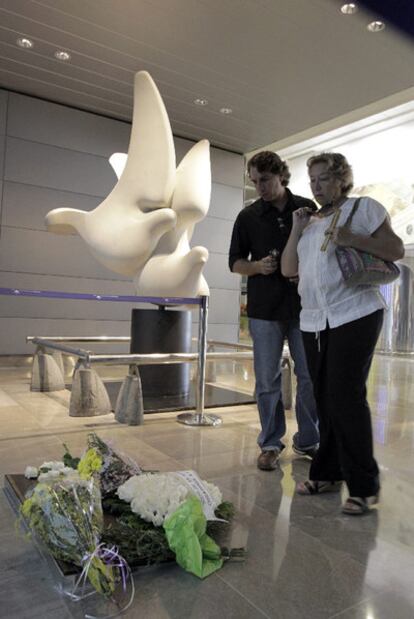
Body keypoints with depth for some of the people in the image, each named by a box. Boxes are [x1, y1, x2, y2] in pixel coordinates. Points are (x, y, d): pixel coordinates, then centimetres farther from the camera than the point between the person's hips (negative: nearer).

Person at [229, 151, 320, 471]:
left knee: (311, 376, 5)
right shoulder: (248, 216, 6)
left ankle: (308, 440, 23)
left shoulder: (308, 208, 6)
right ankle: (271, 444, 18)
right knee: (267, 380, 4)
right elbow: (235, 262, 9)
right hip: (264, 309, 0)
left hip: (304, 306, 1)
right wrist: (258, 266, -12)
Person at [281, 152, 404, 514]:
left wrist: (353, 239, -16)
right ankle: (328, 473, 19)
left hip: (355, 315, -5)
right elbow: (288, 269, 13)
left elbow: (397, 250, -3)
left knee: (346, 396, -11)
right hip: (314, 321, 6)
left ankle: (364, 486, 1)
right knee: (324, 398, 7)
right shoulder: (310, 221, 19)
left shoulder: (363, 208, 4)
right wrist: (297, 229, 4)